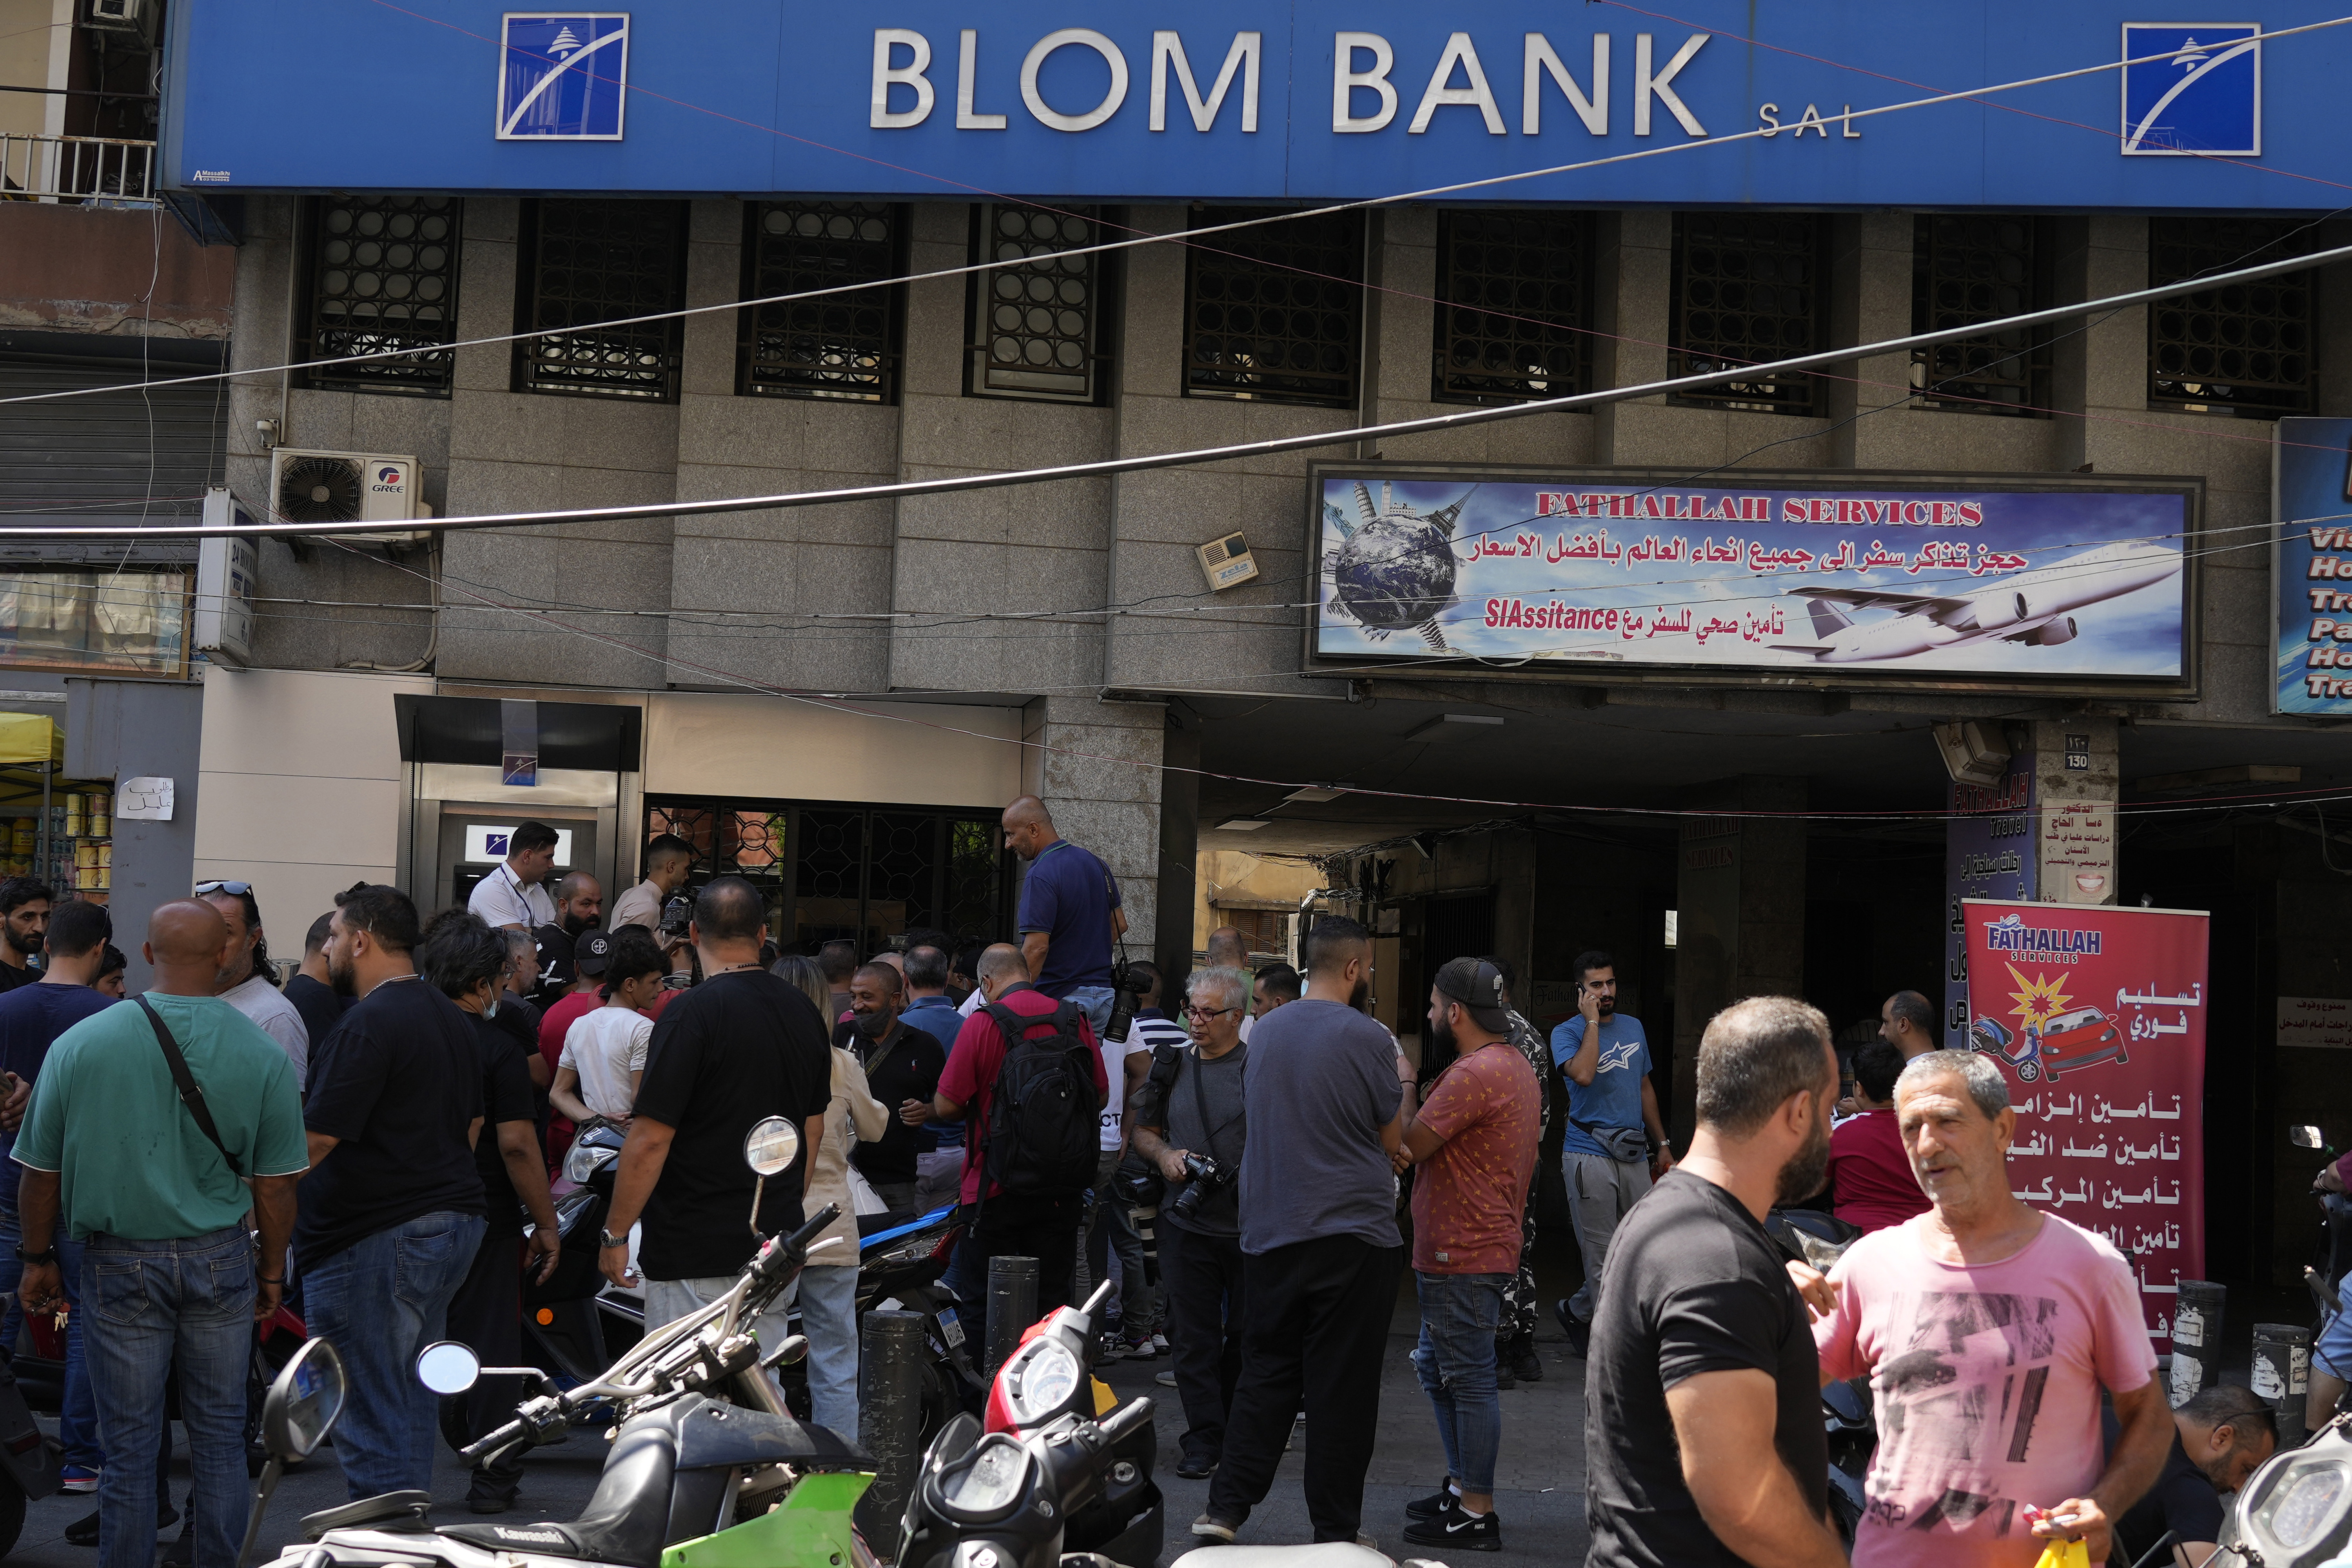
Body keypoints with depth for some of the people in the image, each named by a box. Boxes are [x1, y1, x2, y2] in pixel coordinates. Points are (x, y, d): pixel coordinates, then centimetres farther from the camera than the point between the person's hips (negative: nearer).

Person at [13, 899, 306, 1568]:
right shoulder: (262, 1054, -7)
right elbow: (275, 1185, -2)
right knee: (219, 1437, 11)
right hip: (220, 1260, 1)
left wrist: (37, 1257, 15)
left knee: (129, 1444, 8)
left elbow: (41, 1171, 0)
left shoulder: (79, 1044, -7)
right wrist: (273, 1272, 11)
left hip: (120, 1263, 0)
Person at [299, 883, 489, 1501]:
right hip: (454, 1221, 10)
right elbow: (472, 1124, 21)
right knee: (411, 1399, 17)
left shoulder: (369, 1024, -16)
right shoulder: (452, 1018, 14)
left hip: (374, 1241, -10)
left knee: (370, 1414, -3)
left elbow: (315, 1139, -18)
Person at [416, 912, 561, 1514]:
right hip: (481, 1219, -4)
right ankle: (493, 1480, 10)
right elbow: (517, 1144, -17)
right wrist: (546, 1224, -8)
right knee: (490, 1350, 5)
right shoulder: (497, 1047, -13)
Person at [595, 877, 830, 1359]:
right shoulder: (804, 1012, 9)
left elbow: (651, 1140, -17)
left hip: (695, 1254, -7)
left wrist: (614, 1235, -8)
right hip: (776, 1245, 7)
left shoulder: (692, 1012, -14)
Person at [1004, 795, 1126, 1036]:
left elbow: (1037, 947, -23)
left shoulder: (1040, 876, -17)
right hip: (1103, 993, 8)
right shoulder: (1095, 863, 9)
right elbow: (1119, 925, 18)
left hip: (1059, 998, -8)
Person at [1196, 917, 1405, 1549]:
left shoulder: (1264, 1033, 7)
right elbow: (1394, 1140, -3)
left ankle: (1226, 1509, 8)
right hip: (1353, 1232, -5)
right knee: (1342, 1387, 2)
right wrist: (1401, 1080, 14)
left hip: (1269, 1233, 5)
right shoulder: (1366, 1038, -11)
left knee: (1265, 1375, 13)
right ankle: (1334, 1533, 8)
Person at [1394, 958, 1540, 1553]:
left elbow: (1406, 1146, -15)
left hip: (1463, 1258, -11)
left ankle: (1476, 1516, 3)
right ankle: (1461, 1488, 28)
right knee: (1437, 1371, 20)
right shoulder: (1517, 1066, 15)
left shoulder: (1475, 1074, -20)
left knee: (1469, 1381, -4)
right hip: (1483, 1249, 11)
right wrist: (1416, 1149, 9)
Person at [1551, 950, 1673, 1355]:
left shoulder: (1633, 1028, 15)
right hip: (1590, 1156, -6)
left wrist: (1662, 1144, 21)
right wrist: (1592, 1021, -16)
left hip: (1635, 1155, 6)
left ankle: (1576, 1311, 19)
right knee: (1603, 1256, -4)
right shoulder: (1567, 1034, -3)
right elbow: (1584, 1074, -24)